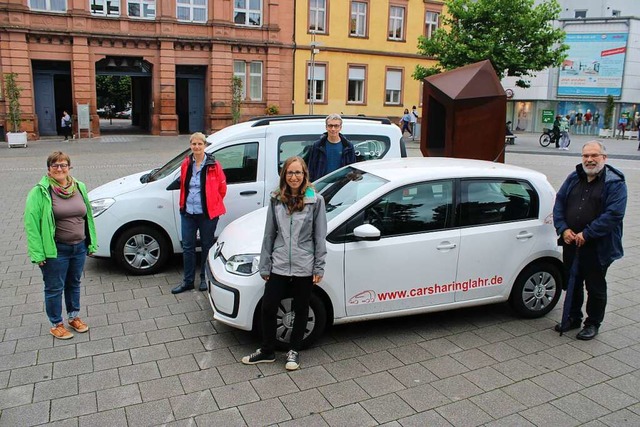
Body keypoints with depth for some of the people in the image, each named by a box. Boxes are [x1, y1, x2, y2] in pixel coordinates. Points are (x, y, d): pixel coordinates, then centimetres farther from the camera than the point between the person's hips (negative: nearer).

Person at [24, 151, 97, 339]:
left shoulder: (79, 187, 4)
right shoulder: (40, 192, -12)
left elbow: (88, 217, 9)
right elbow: (31, 223, -13)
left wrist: (91, 243, 9)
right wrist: (38, 253, -16)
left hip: (79, 247, 5)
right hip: (56, 250, -5)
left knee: (74, 284, 20)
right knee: (54, 288, 9)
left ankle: (74, 317, 38)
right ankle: (56, 324, 26)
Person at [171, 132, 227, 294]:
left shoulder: (213, 165, -9)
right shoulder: (186, 164, 4)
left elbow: (222, 187, 0)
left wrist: (213, 203, 7)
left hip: (207, 213, -4)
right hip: (188, 212, 4)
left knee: (207, 246, 11)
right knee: (187, 247, 8)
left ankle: (205, 279, 26)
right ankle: (188, 281, 20)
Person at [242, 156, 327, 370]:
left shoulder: (316, 200, -6)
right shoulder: (276, 200, 2)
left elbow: (319, 237, -3)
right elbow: (269, 235, 6)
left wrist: (319, 268, -5)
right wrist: (264, 266, 6)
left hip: (304, 267, -2)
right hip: (279, 266, 2)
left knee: (300, 310, 13)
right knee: (268, 308, 7)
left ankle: (294, 351, 32)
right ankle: (267, 351, 28)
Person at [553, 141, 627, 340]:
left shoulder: (615, 182, -9)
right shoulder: (574, 178, 7)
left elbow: (613, 215, -18)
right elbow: (559, 203, 7)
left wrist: (586, 234, -21)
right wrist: (563, 229, -7)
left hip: (598, 247, -5)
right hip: (571, 243, 5)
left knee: (595, 287, 9)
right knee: (572, 283, 17)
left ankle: (593, 323, 25)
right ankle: (573, 318, 34)